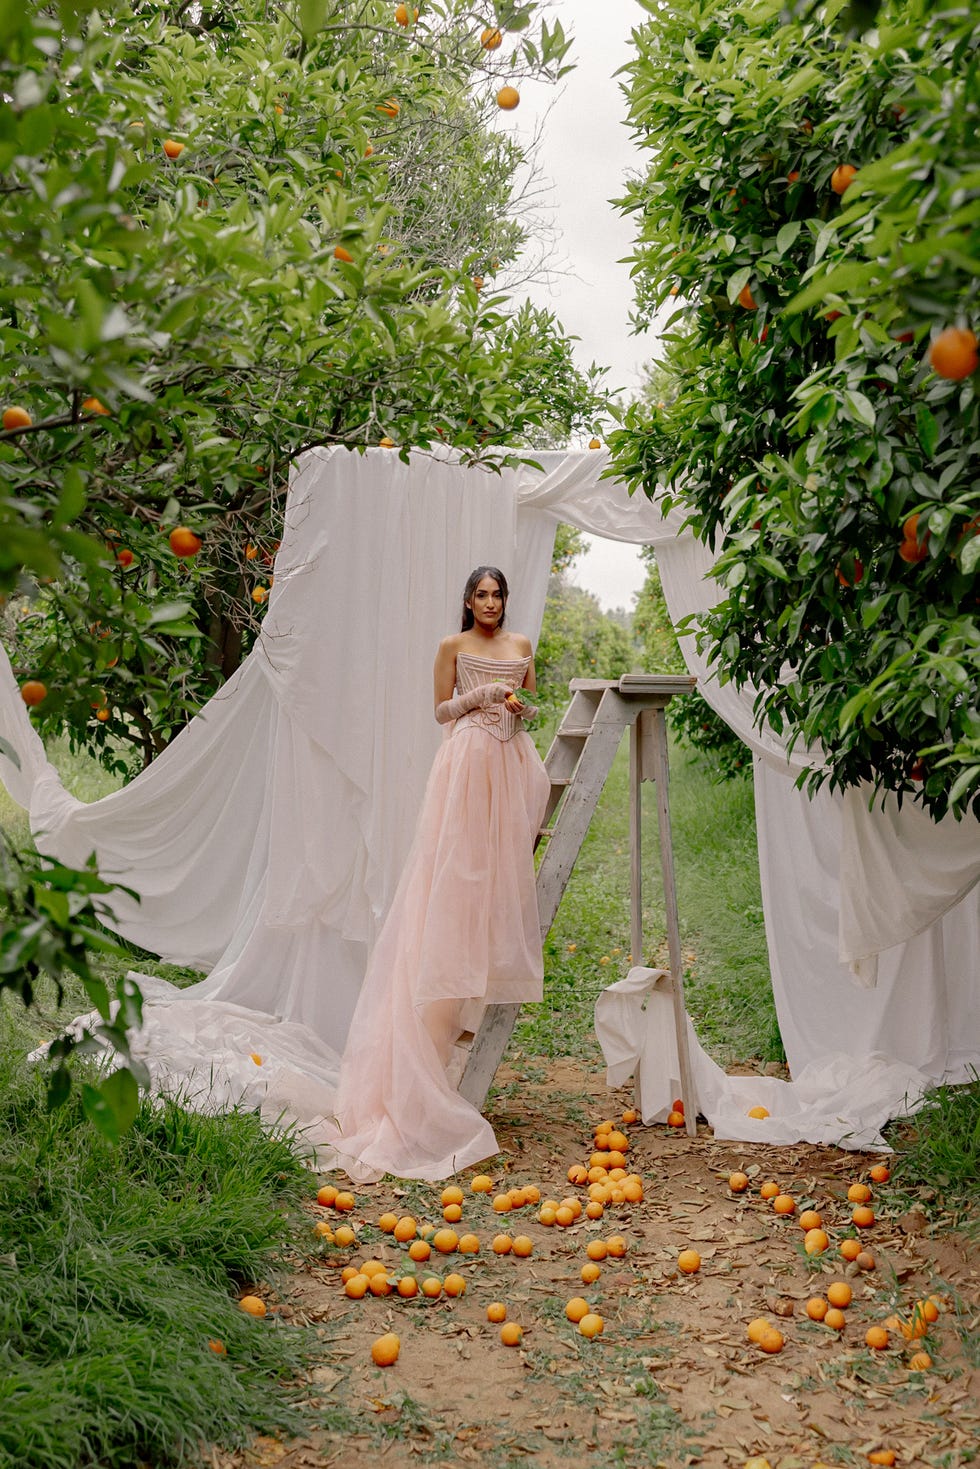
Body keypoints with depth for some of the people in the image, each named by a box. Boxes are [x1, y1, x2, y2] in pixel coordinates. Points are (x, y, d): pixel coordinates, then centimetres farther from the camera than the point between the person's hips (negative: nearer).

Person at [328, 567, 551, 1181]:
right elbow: (442, 709, 4)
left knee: (507, 861, 0)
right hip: (468, 760, -4)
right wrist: (483, 694, -11)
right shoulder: (454, 647, 5)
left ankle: (498, 970, 6)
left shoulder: (522, 646, 17)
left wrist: (521, 706, -1)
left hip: (514, 761, 4)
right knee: (461, 863, -10)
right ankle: (451, 1000, -9)